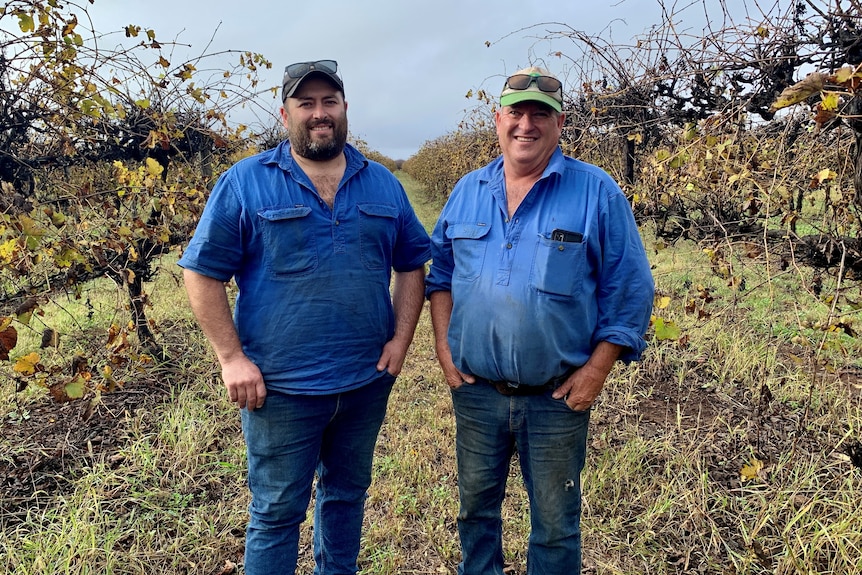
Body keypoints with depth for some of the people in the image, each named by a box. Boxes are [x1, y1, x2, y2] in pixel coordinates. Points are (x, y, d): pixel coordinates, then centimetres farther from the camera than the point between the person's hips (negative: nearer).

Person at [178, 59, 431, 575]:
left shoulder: (383, 184, 6)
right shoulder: (244, 183, -5)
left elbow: (413, 265, 10)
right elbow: (202, 273, -5)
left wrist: (401, 338, -1)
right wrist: (232, 358, -11)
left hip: (367, 380, 4)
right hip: (281, 387, -3)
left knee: (347, 494, 22)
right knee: (277, 512, 10)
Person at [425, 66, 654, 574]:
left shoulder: (596, 192, -7)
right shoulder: (468, 191, 4)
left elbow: (630, 290, -6)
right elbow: (441, 273, 12)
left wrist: (597, 368, -11)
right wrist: (444, 346, 2)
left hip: (558, 397, -3)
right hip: (475, 391, 4)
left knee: (555, 524, 14)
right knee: (476, 508, 21)